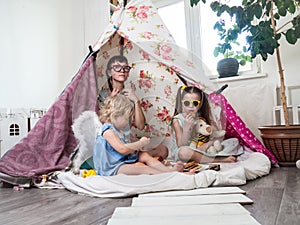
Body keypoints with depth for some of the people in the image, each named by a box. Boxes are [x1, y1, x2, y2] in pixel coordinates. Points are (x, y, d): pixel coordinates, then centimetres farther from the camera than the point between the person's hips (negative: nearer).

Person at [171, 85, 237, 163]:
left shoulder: (201, 118, 0)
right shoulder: (177, 120, -13)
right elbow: (181, 145, -20)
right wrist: (186, 127, -31)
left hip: (197, 149, 5)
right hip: (180, 153, -4)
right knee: (184, 151, -37)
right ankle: (217, 160, -24)